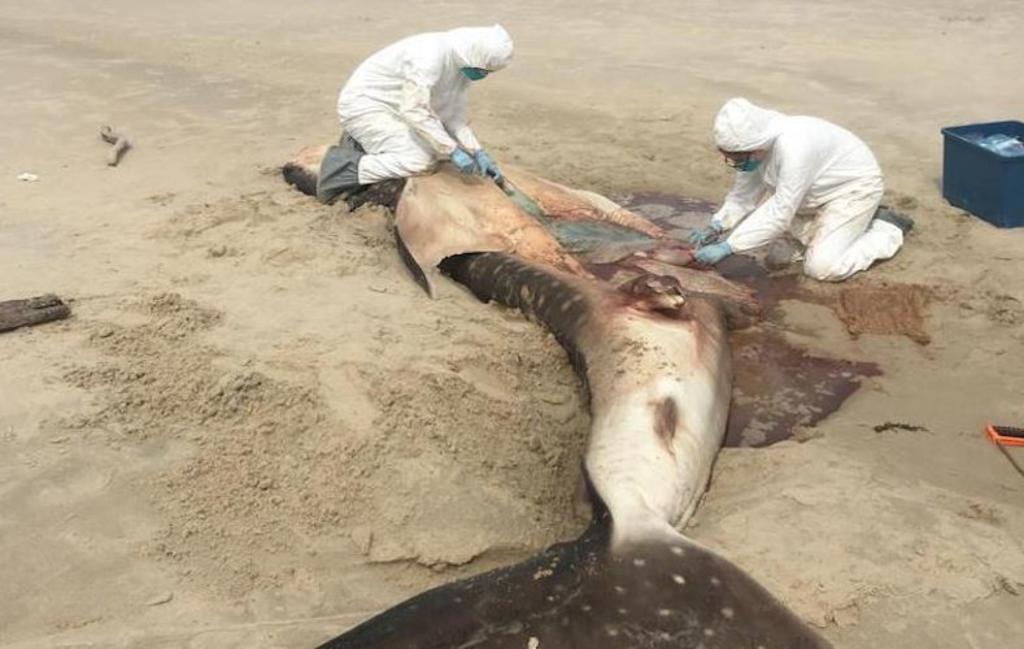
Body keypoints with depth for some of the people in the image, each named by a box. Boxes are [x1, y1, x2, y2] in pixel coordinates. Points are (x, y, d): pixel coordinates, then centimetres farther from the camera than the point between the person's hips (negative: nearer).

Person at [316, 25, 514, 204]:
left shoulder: (463, 64, -2)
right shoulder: (430, 55, -29)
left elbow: (453, 115, 2)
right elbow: (415, 111, -31)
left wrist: (478, 152, -10)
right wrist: (453, 151, -30)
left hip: (392, 108, 9)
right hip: (364, 104, -9)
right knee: (419, 161, -21)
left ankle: (362, 144, 17)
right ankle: (343, 167, -10)